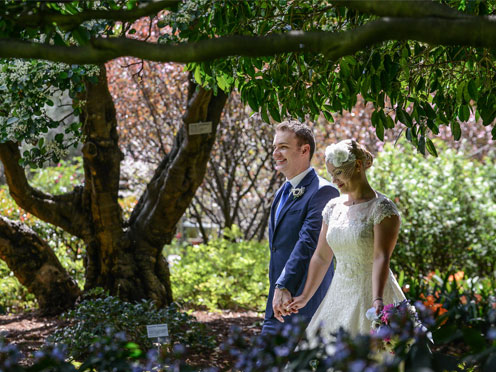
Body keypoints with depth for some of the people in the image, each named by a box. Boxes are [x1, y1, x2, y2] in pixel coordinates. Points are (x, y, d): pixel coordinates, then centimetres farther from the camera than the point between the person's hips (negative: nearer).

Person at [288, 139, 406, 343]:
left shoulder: (382, 208, -10)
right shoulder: (333, 207, 10)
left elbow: (381, 257, -21)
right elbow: (321, 257, 16)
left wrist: (377, 300, -32)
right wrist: (305, 296, 19)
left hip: (370, 297, -6)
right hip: (339, 295, 6)